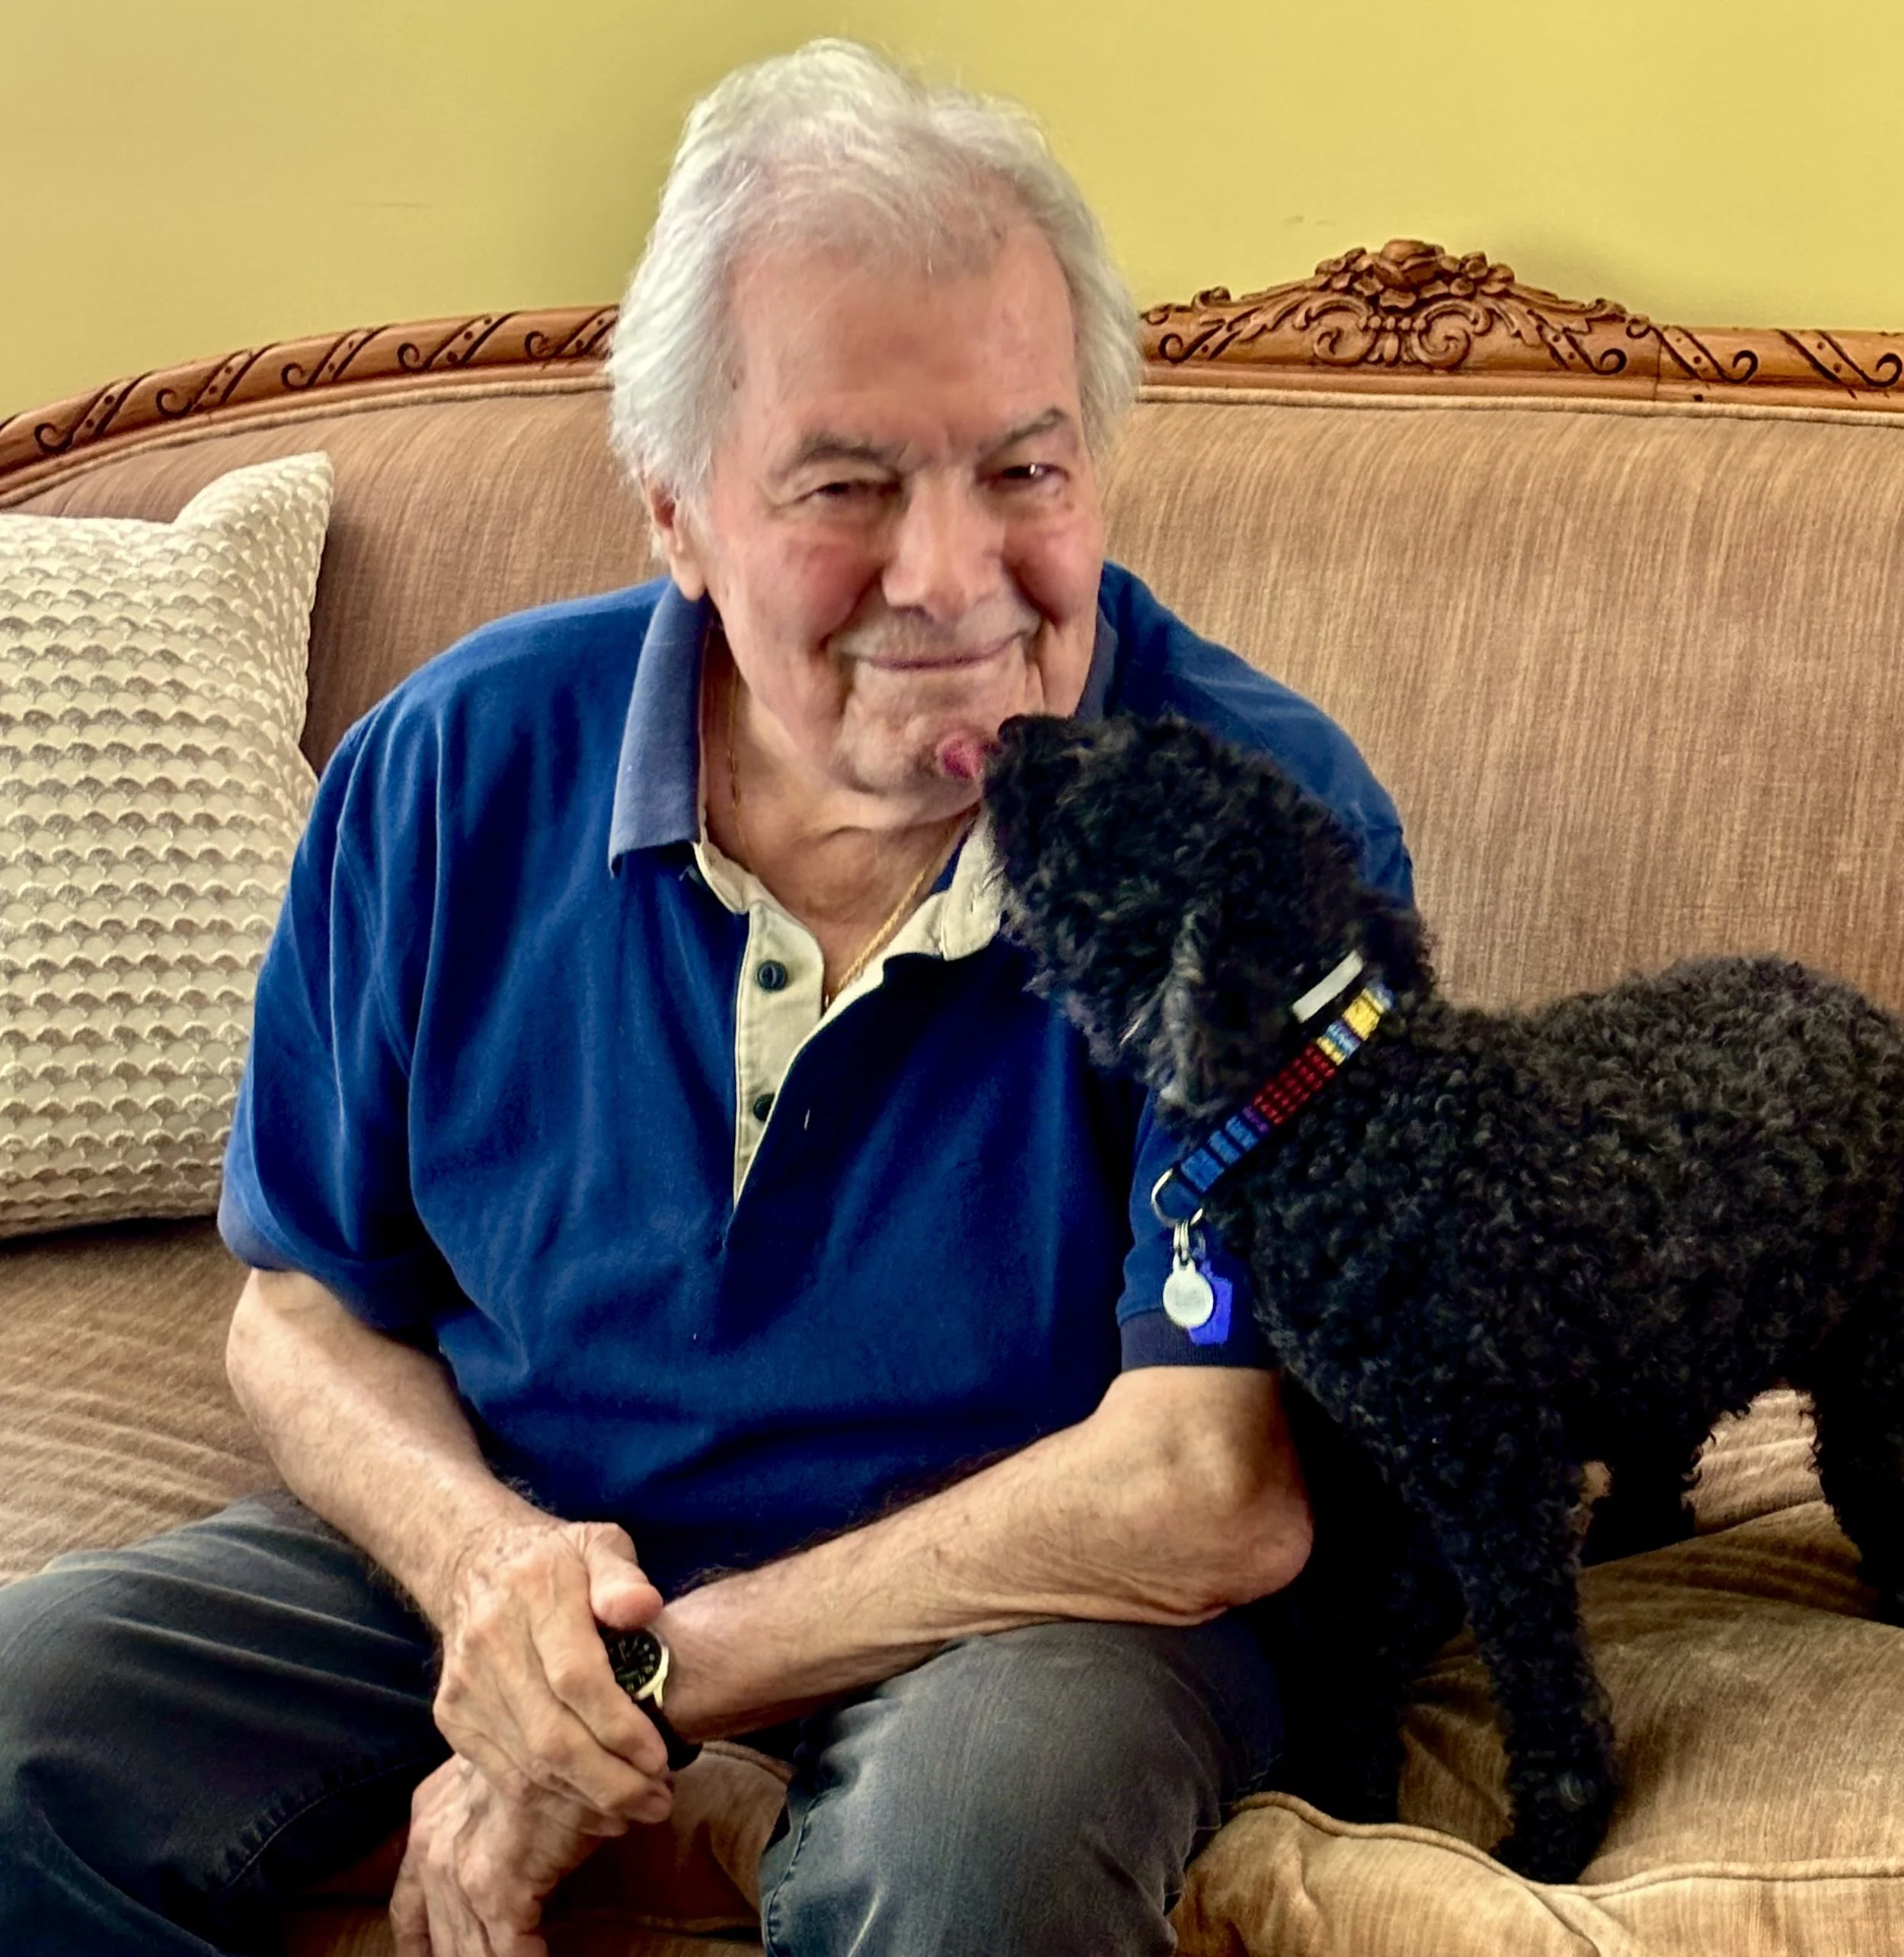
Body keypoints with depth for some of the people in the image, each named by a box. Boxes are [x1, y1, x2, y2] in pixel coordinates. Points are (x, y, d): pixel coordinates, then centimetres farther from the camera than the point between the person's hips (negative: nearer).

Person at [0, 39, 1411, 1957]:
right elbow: (307, 1310, 4)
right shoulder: (458, 772, -7)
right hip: (512, 1536, 4)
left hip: (1033, 1600, -3)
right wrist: (479, 1553, -19)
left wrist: (648, 1690, -22)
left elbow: (1221, 1495, -24)